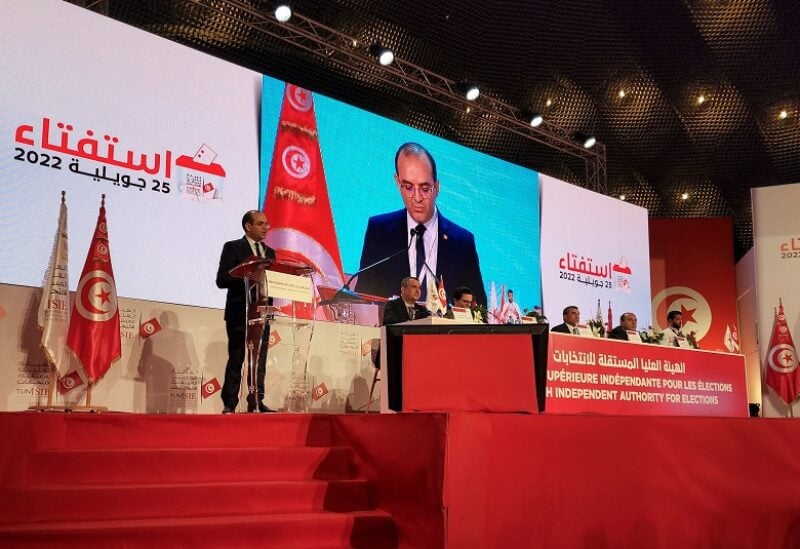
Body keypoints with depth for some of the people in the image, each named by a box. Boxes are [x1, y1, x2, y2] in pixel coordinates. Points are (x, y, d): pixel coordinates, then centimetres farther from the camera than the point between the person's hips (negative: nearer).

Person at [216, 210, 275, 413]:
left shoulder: (269, 252, 18)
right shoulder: (233, 248, 1)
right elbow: (221, 280, -7)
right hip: (239, 312, -5)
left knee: (260, 360, 2)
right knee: (236, 360, -3)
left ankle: (256, 402, 5)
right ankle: (229, 405, 2)